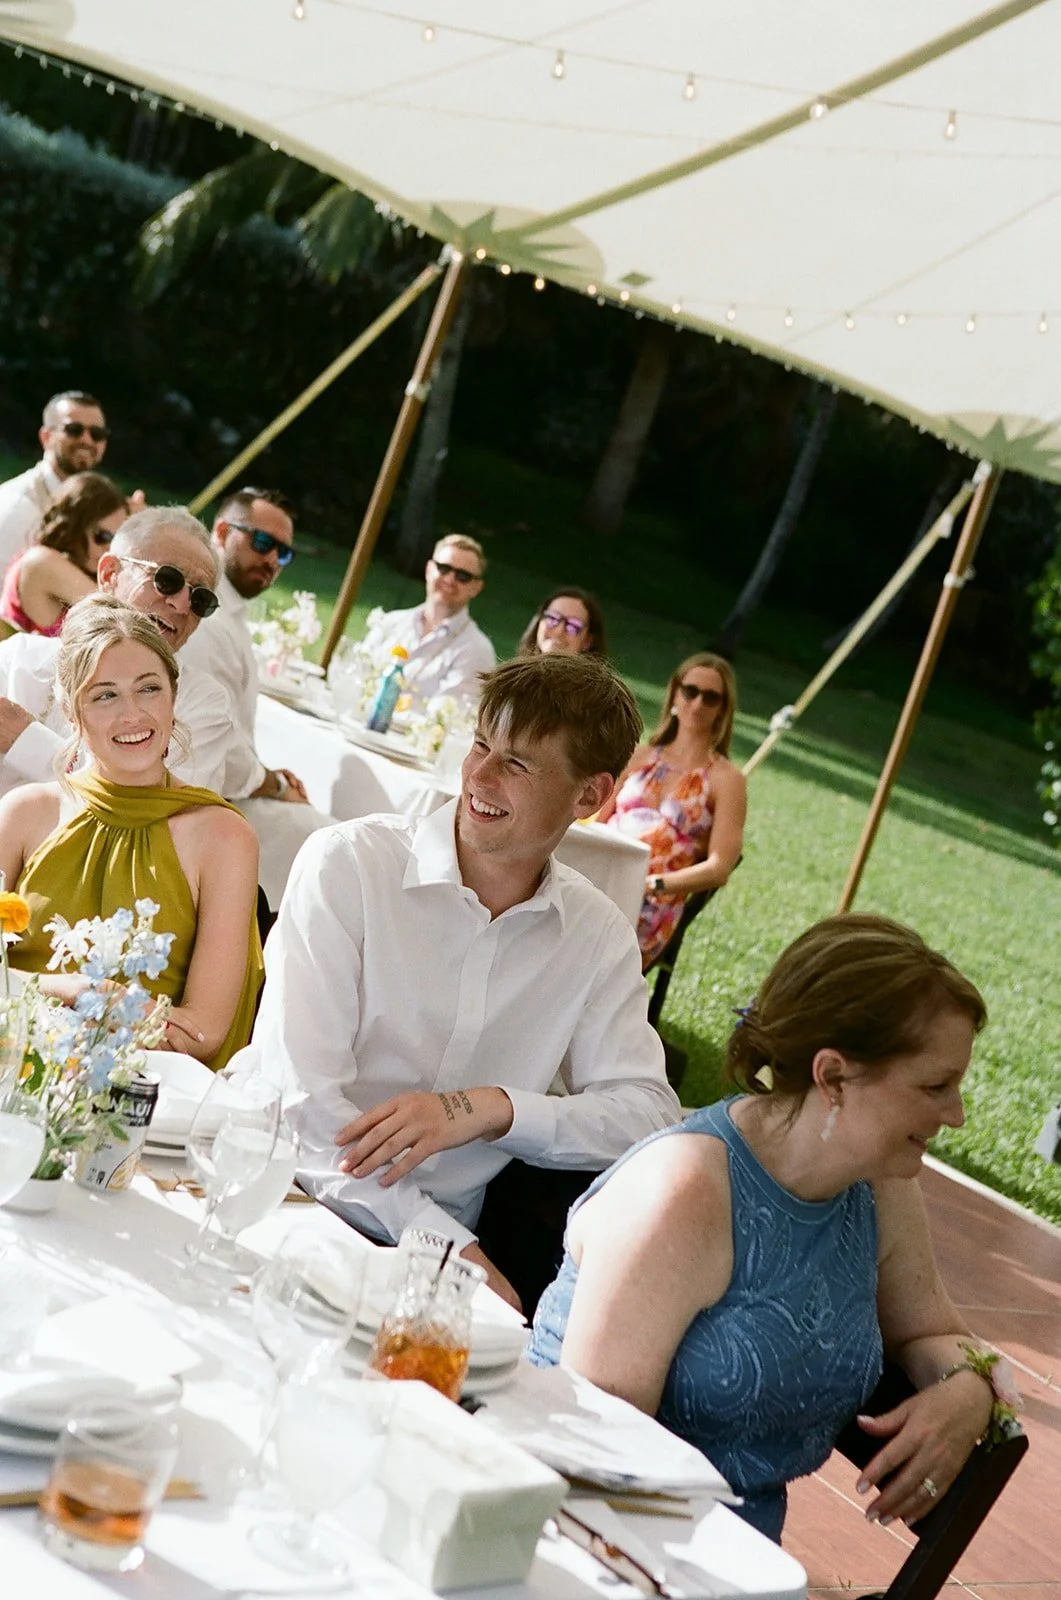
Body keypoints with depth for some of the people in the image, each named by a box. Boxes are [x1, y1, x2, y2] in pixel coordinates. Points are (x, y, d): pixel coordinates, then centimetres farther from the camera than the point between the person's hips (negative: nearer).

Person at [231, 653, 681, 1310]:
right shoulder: (348, 862, -9)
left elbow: (651, 1112, -4)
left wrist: (491, 1108, -22)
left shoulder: (599, 935, 4)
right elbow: (302, 1092, -17)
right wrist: (455, 1251, -23)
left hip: (451, 1233, 6)